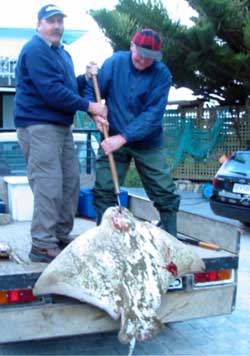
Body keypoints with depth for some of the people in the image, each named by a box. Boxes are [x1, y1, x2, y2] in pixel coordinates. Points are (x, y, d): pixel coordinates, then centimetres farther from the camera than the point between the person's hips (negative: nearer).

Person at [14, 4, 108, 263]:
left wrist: (86, 78, 2)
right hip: (38, 125, -10)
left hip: (61, 125, 10)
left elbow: (68, 87, 21)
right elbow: (51, 91, -21)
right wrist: (89, 106, -17)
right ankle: (42, 245, -5)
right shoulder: (36, 50, -12)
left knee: (71, 180, 11)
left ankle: (61, 236, 22)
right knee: (49, 184, -11)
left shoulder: (62, 53, 20)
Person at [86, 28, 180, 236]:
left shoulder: (162, 74, -12)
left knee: (165, 194, 3)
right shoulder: (115, 62, -6)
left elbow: (153, 115, -20)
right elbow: (92, 91, 4)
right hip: (113, 140, 1)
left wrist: (123, 137, -28)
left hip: (148, 144, -1)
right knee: (103, 191, 1)